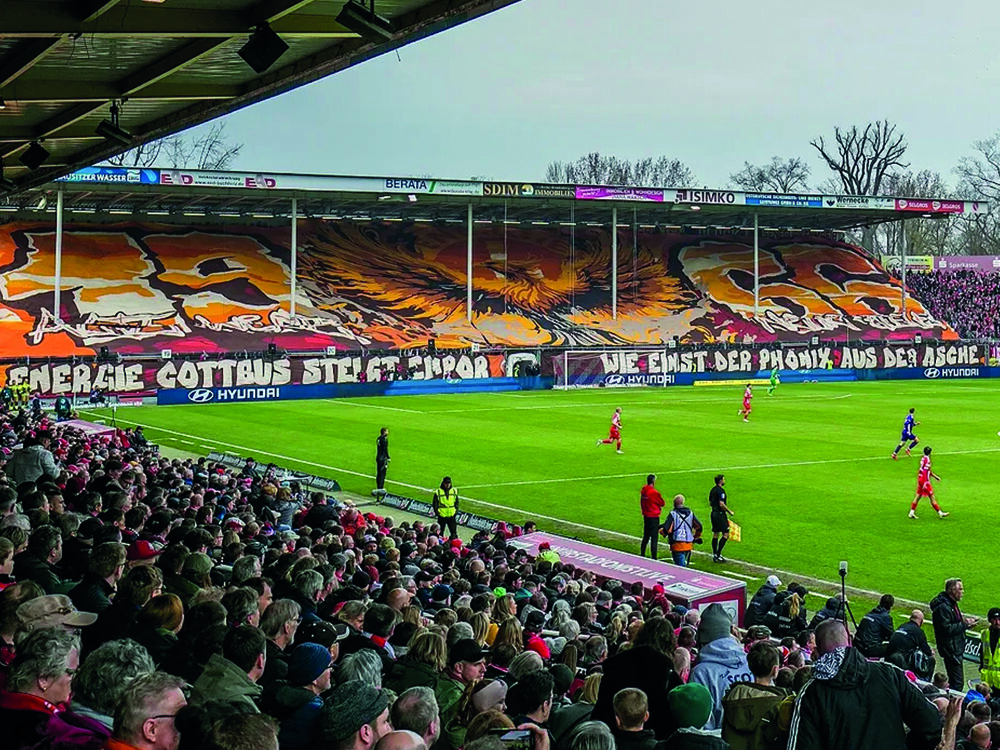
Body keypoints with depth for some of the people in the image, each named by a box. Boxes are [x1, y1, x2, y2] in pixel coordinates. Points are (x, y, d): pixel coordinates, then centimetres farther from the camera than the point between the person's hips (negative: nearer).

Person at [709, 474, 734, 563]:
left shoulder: (713, 490, 12)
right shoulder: (720, 491, -16)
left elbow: (710, 503, 19)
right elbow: (721, 504, -22)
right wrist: (729, 512, -12)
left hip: (714, 513, 9)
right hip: (720, 514, -9)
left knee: (715, 534, 12)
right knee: (725, 534, -6)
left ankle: (714, 555, 14)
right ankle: (718, 555, -10)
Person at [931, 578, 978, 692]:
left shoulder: (952, 604, 14)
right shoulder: (943, 607, -20)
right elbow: (946, 629, -26)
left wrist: (967, 621, 7)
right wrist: (964, 624, -21)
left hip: (957, 648, 11)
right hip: (951, 650, -11)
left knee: (955, 681, 16)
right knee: (957, 683, -10)